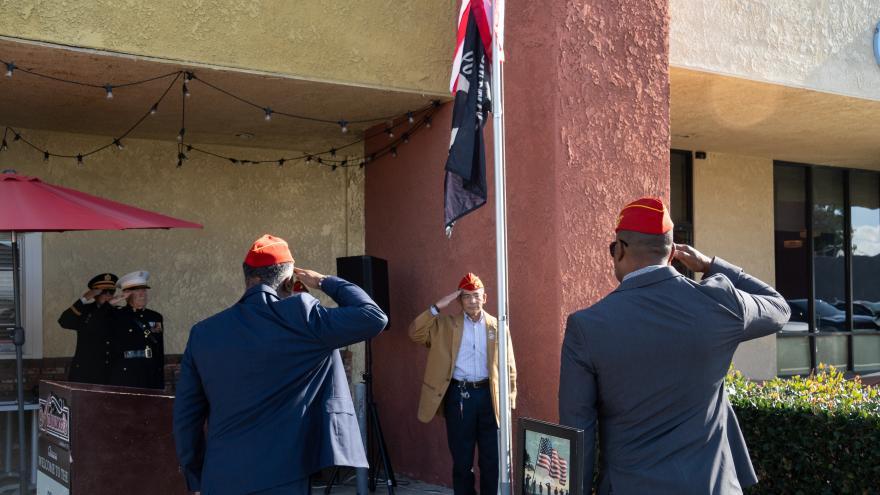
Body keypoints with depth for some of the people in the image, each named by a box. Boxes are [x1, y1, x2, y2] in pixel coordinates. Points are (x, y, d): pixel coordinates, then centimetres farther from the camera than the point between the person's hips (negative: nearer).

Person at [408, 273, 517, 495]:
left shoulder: (497, 326, 6)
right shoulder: (446, 324, 4)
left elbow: (508, 366, 7)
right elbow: (415, 333, -8)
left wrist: (509, 398, 1)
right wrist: (437, 308, -13)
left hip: (488, 395, 1)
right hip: (458, 395, -1)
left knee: (492, 458, 8)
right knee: (461, 458, 8)